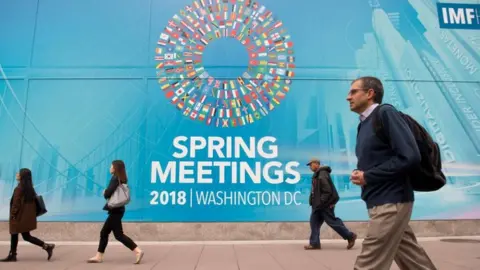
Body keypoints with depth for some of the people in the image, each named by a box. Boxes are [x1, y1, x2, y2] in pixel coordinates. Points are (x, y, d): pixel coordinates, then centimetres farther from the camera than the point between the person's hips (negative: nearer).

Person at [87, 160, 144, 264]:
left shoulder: (115, 178, -15)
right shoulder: (121, 179, 12)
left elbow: (107, 194, -21)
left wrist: (104, 192, 0)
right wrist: (107, 193, 0)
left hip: (115, 210, -10)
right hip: (116, 210, 10)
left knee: (118, 234, -8)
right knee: (104, 232, 15)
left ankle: (138, 251, -12)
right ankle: (98, 256, 23)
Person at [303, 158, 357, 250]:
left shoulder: (322, 175, -18)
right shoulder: (317, 174, 14)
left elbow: (328, 191, -24)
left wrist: (321, 202, -20)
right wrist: (314, 202, 14)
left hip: (325, 204, -10)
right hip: (318, 205, 10)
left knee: (332, 222, -1)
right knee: (314, 222, 7)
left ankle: (350, 236, 15)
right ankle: (314, 243, 11)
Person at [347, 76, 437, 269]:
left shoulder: (385, 113, -11)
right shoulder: (364, 124, 14)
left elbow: (410, 156, -21)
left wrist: (368, 176, -16)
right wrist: (359, 174, -1)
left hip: (391, 201, -9)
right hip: (380, 201, 9)